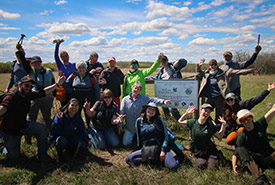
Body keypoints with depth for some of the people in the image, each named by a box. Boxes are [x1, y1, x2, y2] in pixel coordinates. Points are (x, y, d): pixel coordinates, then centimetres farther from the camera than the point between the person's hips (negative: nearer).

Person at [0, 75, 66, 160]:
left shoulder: (29, 95, -8)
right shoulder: (11, 97, -30)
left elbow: (44, 92, 3)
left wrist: (57, 84, 2)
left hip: (23, 125, 6)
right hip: (9, 131, -6)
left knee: (42, 129, -13)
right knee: (14, 156, 7)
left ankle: (42, 156, 0)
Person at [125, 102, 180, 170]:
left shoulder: (159, 121, -1)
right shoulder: (139, 121, 4)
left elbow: (165, 136, -2)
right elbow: (138, 136, 15)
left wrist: (163, 150, -11)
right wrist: (141, 148, 17)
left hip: (161, 147, -2)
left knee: (173, 166, -22)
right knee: (129, 159, -13)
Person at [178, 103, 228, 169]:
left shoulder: (211, 125, -7)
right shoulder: (193, 122, -7)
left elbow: (219, 136, -1)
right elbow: (180, 121, 5)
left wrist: (224, 125, -11)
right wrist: (187, 113, -9)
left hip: (210, 151, 0)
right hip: (198, 152, 0)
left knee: (211, 167, -10)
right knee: (202, 167, -13)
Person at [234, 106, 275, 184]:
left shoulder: (260, 124, 4)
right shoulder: (241, 137, -3)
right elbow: (236, 154, -7)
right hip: (255, 160, -1)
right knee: (240, 149, -29)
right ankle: (259, 178, -43)